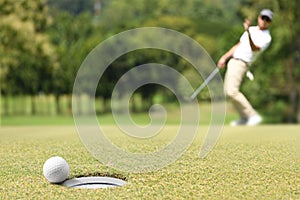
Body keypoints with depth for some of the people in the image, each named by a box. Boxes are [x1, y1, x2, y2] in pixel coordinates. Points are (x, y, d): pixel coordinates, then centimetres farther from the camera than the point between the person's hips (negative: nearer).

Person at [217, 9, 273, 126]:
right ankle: (244, 118, 15)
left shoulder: (266, 37, -10)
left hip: (242, 64, -9)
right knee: (228, 91, 10)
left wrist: (248, 33, -43)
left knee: (232, 91, -22)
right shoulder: (251, 29, 15)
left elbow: (255, 49, -29)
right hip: (233, 60, 9)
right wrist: (225, 57, 19)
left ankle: (253, 115, -16)